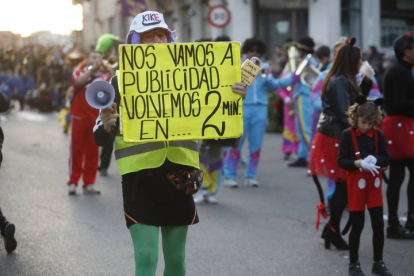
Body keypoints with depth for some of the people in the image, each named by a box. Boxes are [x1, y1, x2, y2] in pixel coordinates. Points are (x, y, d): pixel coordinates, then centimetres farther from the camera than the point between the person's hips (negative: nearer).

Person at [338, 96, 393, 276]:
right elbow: (341, 161, -12)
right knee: (357, 226, 4)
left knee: (379, 224, 4)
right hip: (356, 185, -3)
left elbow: (386, 159, -1)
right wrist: (359, 163, -27)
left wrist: (375, 160, -22)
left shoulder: (378, 135, 0)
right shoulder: (348, 135, -9)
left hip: (374, 184, 3)